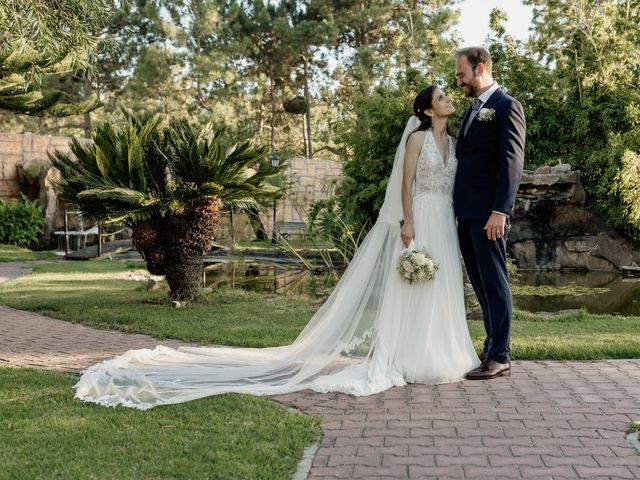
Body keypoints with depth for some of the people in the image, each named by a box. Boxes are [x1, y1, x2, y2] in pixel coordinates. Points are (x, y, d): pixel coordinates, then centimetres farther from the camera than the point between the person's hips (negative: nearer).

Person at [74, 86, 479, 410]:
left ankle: (439, 354, 13)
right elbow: (406, 183, -9)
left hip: (445, 223, 7)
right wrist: (408, 223, -18)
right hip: (420, 220, -7)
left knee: (439, 288, 7)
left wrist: (457, 224, 13)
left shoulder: (453, 141, 17)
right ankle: (412, 358, 0)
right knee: (411, 287, -5)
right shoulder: (417, 138, -4)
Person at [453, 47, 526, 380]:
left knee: (494, 282, -3)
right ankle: (491, 348, 21)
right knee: (481, 284, 12)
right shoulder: (473, 109, 19)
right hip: (467, 212, 9)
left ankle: (500, 357, 4)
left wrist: (500, 211, -21)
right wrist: (457, 207, 16)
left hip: (488, 212, -9)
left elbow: (512, 162, -15)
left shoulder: (506, 106, -8)